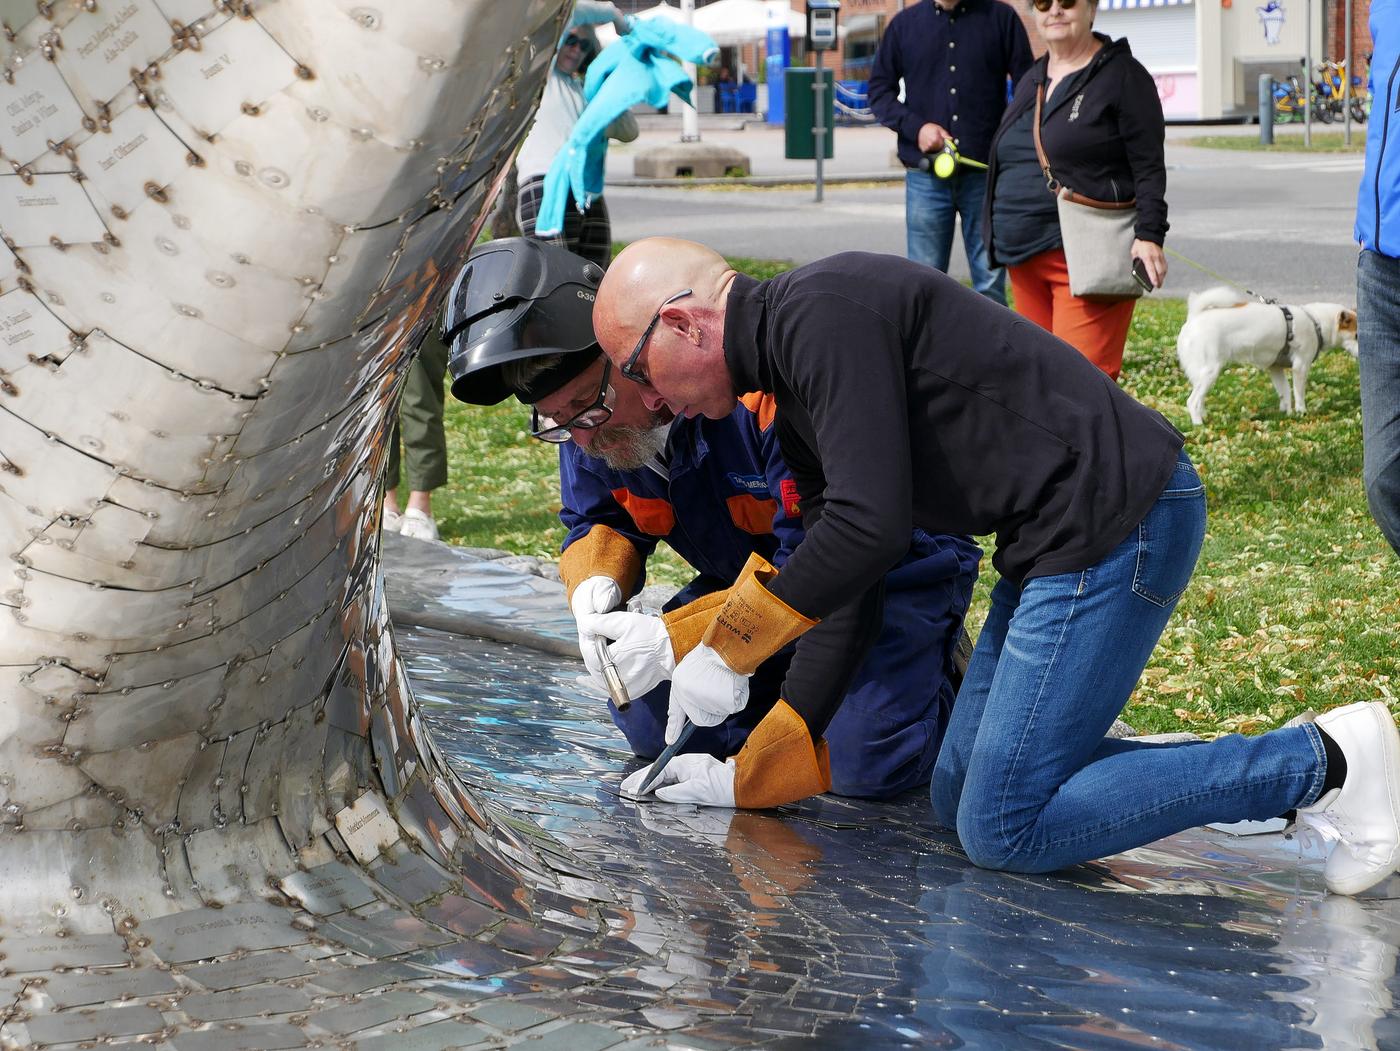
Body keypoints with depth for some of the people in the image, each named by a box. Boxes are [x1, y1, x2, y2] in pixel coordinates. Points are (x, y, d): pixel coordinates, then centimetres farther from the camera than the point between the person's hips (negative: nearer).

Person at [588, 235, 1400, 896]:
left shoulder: (823, 312, -15)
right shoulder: (794, 397, 17)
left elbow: (870, 528, -23)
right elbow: (845, 603, 20)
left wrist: (726, 651, -11)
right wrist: (749, 777, 18)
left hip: (1119, 522, -11)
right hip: (1071, 538, 11)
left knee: (1004, 830, -7)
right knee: (961, 798, 13)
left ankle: (1322, 761, -6)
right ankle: (1266, 768, 14)